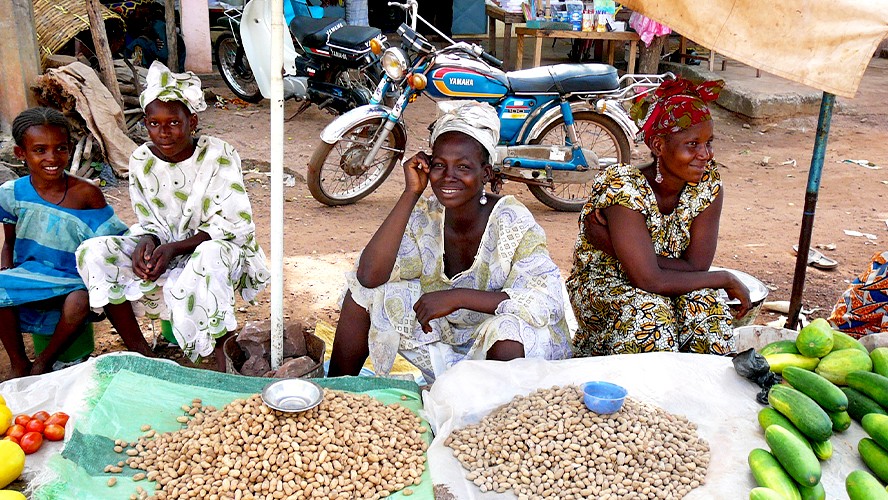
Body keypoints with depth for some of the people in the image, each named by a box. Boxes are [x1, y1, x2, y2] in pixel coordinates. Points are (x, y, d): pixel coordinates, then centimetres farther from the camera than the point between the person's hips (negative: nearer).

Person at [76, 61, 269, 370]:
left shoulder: (219, 156, -14)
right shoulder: (141, 161, -1)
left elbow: (232, 223, -17)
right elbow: (149, 222, 6)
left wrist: (174, 248, -26)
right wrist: (147, 241, -20)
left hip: (215, 247, -5)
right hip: (163, 249, 5)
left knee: (209, 259, -41)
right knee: (94, 253, -16)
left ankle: (222, 356, -18)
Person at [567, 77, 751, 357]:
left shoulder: (708, 184, -10)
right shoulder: (623, 188, -26)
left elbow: (695, 268, -18)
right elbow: (650, 280, -31)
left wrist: (612, 245, -25)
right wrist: (727, 280, -20)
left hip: (665, 288, 4)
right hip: (601, 285, -4)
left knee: (704, 303, -28)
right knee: (650, 311, -34)